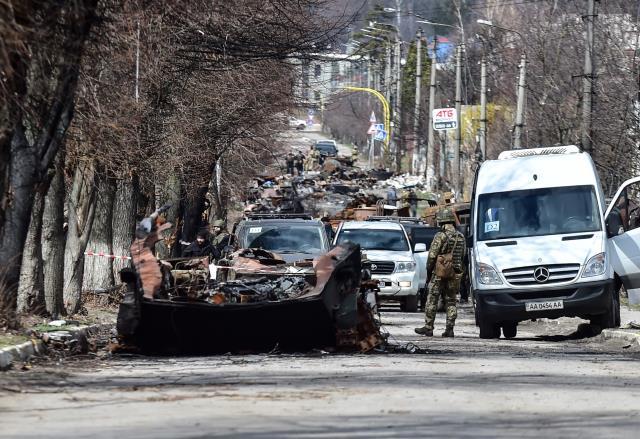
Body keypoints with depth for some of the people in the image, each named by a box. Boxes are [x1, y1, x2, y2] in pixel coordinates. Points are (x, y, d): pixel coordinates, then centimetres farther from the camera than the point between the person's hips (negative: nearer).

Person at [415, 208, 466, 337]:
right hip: (455, 274, 6)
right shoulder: (461, 237, 8)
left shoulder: (440, 236, -12)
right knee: (451, 302, 9)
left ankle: (428, 328, 0)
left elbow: (432, 256, -11)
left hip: (440, 273, -6)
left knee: (432, 300, 0)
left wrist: (428, 271, 1)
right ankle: (449, 329, 4)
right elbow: (463, 256, 13)